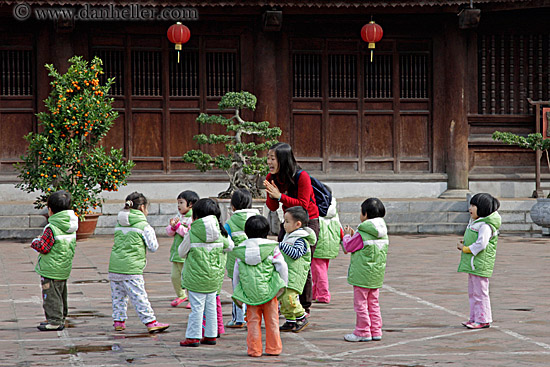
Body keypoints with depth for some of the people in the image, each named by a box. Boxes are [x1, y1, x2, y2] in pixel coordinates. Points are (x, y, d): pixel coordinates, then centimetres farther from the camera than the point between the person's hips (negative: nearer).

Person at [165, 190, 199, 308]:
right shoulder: (178, 217, 14)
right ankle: (181, 295, 32)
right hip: (176, 252, 7)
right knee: (175, 276, 12)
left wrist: (178, 225, -17)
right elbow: (169, 233, 13)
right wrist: (172, 226, -8)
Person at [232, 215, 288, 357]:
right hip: (268, 291, -1)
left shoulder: (241, 250, 3)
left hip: (249, 292, 1)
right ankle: (273, 348, 13)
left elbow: (236, 273, 8)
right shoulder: (271, 247, -5)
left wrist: (237, 295, 16)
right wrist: (283, 284, 10)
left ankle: (254, 349, 8)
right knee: (272, 321, 8)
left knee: (253, 321, 8)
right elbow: (282, 267, -4)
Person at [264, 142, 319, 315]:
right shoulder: (271, 178, -6)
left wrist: (280, 196, -32)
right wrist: (272, 195, -23)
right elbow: (273, 207, -1)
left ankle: (304, 307, 4)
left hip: (308, 221, -6)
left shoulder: (301, 177, -23)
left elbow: (303, 205, -25)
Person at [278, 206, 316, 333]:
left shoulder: (301, 239, -13)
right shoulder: (289, 236, 17)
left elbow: (296, 254, -26)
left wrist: (282, 246, -24)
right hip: (285, 274, 10)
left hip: (294, 275, -10)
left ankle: (301, 317, -2)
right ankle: (290, 321, 16)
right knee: (282, 298, 9)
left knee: (288, 297, -18)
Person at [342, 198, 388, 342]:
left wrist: (347, 235, 10)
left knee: (360, 303, 1)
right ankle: (376, 331, 17)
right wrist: (353, 235, 18)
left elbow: (348, 247, -8)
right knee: (373, 303, 15)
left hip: (362, 274, -7)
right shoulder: (383, 234, 5)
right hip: (377, 275, 7)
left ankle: (362, 332, 3)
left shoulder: (362, 234, -18)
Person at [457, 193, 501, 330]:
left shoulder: (486, 226, -16)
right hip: (473, 264, 11)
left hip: (480, 264, -11)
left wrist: (465, 249, -15)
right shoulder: (475, 221, 16)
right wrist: (463, 244, 6)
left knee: (480, 292, -6)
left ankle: (483, 320, -2)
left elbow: (481, 244, -25)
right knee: (472, 292, 15)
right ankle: (474, 318, 22)